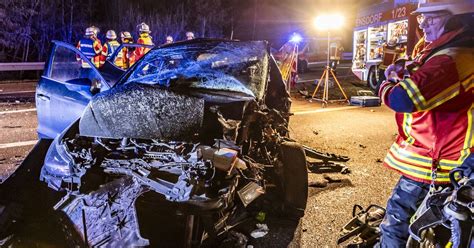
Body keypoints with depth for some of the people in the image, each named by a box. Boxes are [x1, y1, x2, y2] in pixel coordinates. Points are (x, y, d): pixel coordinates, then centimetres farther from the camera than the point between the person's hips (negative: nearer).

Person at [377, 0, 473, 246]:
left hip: (428, 163, -11)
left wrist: (387, 85, -12)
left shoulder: (452, 61, -24)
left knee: (396, 226, -2)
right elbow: (424, 86, 22)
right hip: (435, 156, 11)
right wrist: (401, 76, 2)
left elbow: (402, 99, -34)